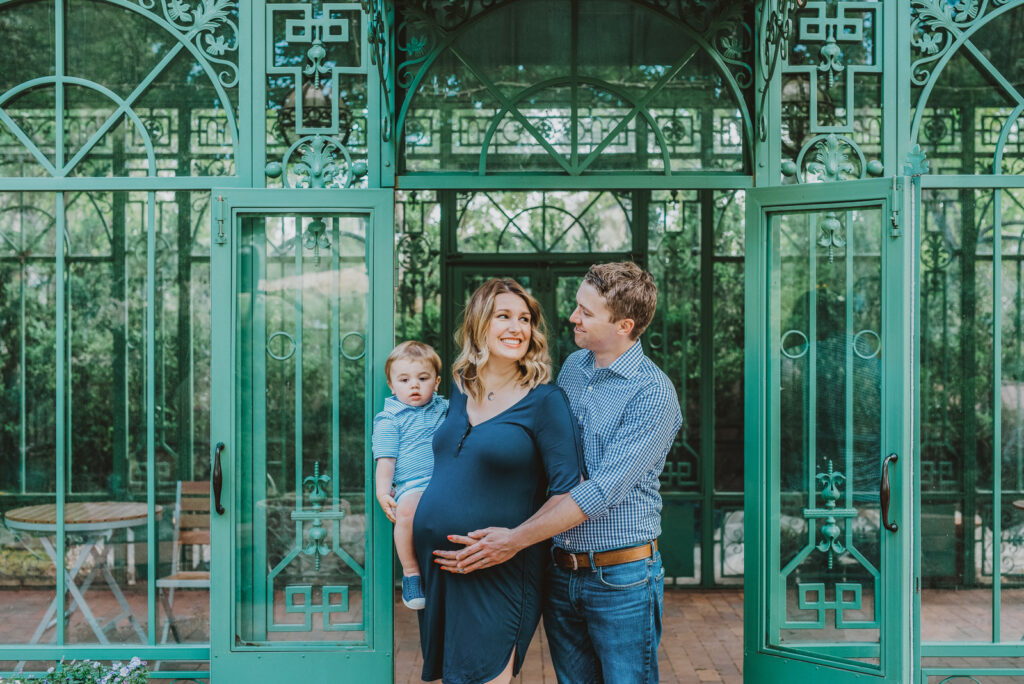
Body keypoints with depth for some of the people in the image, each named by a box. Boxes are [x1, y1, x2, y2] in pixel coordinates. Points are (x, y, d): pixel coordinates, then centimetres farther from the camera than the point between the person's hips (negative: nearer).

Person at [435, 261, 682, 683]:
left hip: (621, 580, -6)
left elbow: (602, 491, -22)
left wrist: (516, 540, -23)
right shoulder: (573, 367, 7)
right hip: (560, 571, 6)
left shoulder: (653, 393, -16)